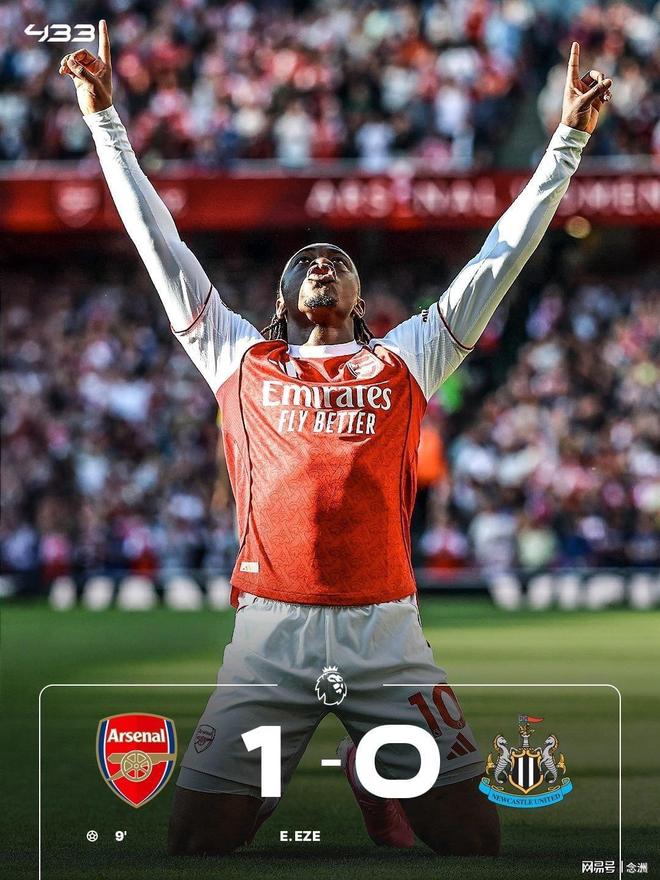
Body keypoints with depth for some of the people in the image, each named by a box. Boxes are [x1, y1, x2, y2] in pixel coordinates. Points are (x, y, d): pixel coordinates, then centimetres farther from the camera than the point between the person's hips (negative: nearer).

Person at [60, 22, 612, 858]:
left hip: (388, 637, 0)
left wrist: (567, 139, 17)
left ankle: (380, 785, 26)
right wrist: (104, 120, 21)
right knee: (198, 840, -4)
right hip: (270, 635, 0)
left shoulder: (403, 360, 16)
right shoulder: (242, 360, 16)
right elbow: (161, 247, 19)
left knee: (473, 836, -2)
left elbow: (500, 258, 18)